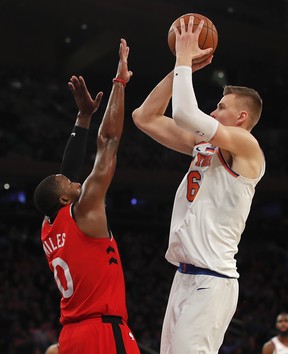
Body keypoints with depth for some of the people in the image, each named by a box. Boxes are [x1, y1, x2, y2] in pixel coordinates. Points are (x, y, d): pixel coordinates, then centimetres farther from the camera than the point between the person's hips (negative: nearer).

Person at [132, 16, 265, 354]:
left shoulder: (246, 145, -8)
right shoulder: (203, 145, 16)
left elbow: (185, 114, -22)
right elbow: (144, 117, 15)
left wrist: (185, 60, -7)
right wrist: (180, 66, 11)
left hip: (211, 281, -9)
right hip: (185, 276, 9)